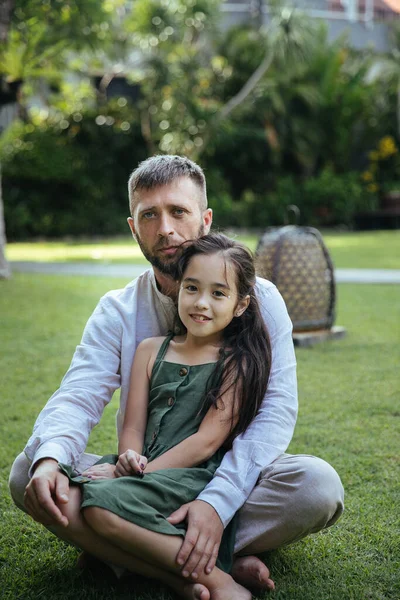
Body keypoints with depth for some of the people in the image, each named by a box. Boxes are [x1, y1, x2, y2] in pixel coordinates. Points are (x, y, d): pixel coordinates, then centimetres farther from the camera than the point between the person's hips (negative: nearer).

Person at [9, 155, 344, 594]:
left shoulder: (259, 299, -5)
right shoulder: (117, 312, 1)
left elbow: (276, 409, -15)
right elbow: (78, 397, -11)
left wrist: (218, 500, -31)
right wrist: (50, 458, -37)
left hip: (233, 480, -1)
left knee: (318, 484, -31)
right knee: (28, 472, -21)